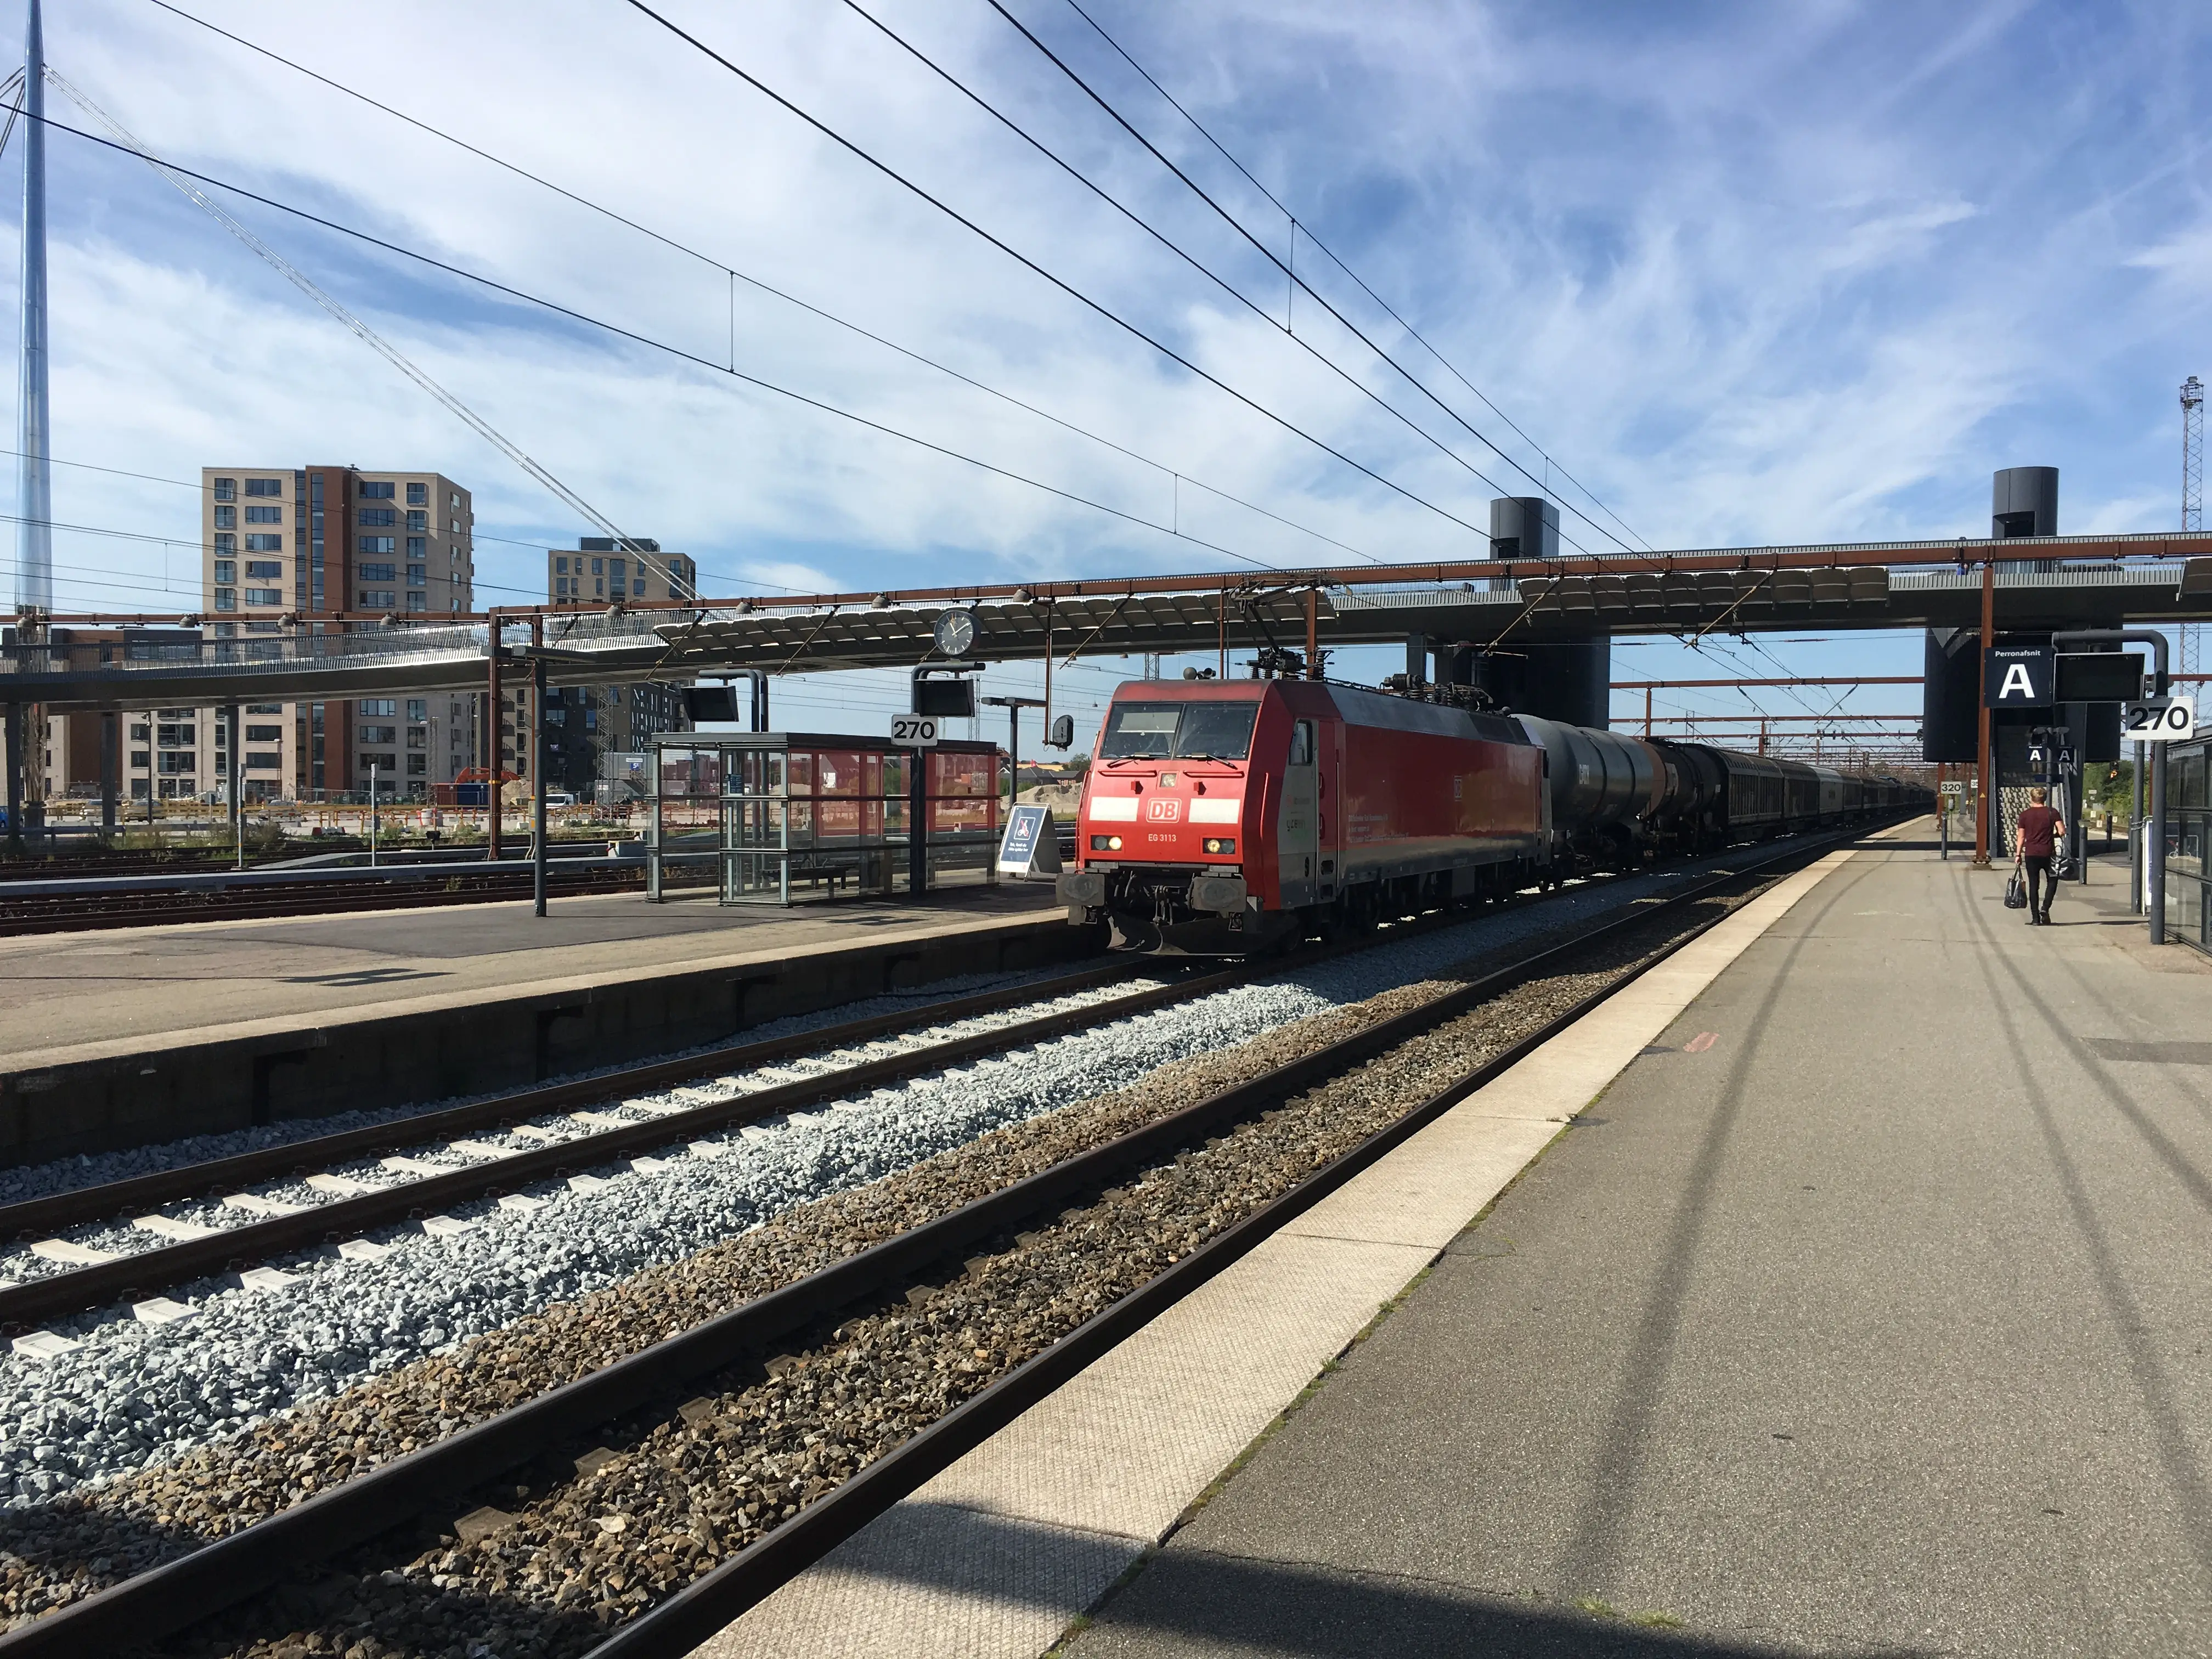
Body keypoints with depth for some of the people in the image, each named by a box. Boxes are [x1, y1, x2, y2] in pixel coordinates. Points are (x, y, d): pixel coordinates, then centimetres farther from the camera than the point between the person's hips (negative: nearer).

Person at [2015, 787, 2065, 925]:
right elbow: (2062, 832, -9)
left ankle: (2035, 918, 2)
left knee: (2034, 885, 4)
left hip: (2031, 854, 0)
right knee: (2052, 881, 17)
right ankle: (2045, 908, -2)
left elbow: (2021, 837, 1)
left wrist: (2019, 854, 7)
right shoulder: (2052, 813, -2)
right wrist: (2051, 836, 12)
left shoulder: (2025, 814, 0)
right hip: (2048, 854, 0)